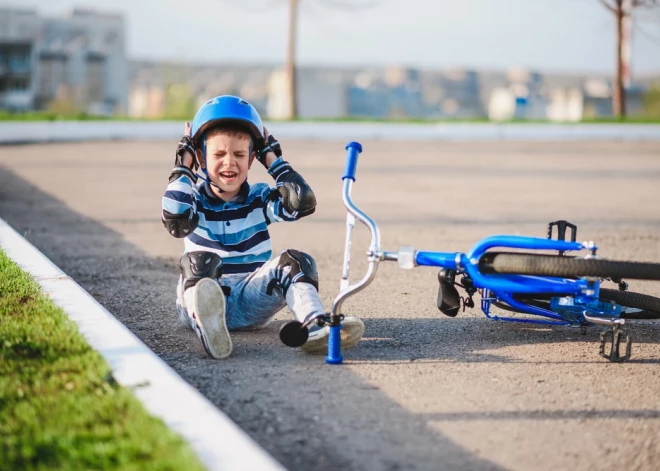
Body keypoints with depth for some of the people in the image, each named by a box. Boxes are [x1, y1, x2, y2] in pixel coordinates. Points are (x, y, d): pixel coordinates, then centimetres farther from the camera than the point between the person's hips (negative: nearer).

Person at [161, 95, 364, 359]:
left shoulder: (259, 199, 10)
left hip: (251, 302, 2)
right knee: (198, 262, -33)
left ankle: (316, 329, -50)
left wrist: (273, 160, 1)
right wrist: (183, 167, -8)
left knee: (294, 262, -21)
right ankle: (206, 327, -66)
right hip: (201, 297, -2)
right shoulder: (195, 199, 5)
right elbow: (175, 221, -19)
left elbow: (303, 202, -7)